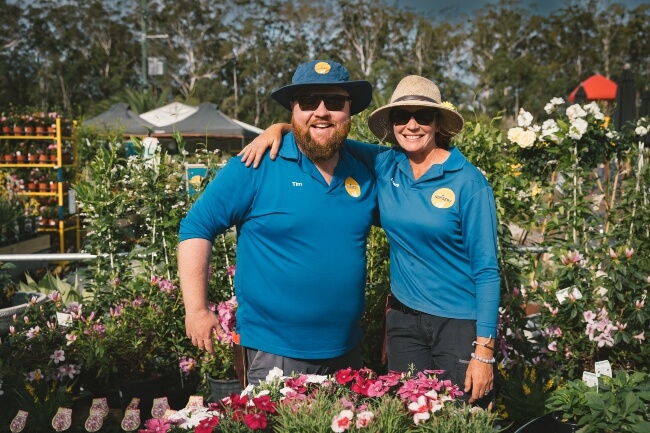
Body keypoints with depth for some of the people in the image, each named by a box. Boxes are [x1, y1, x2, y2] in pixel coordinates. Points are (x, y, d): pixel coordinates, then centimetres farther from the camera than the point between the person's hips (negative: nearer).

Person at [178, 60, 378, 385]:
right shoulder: (256, 167, -11)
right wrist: (197, 310, -13)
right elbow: (196, 228, -9)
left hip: (346, 351, 5)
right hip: (273, 355, -5)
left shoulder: (364, 174, 2)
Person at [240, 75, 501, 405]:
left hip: (462, 325, -4)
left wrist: (484, 351, -14)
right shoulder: (384, 166, 0)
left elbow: (487, 270, -11)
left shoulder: (468, 182, -12)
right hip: (404, 319, 4)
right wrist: (278, 128, -9)